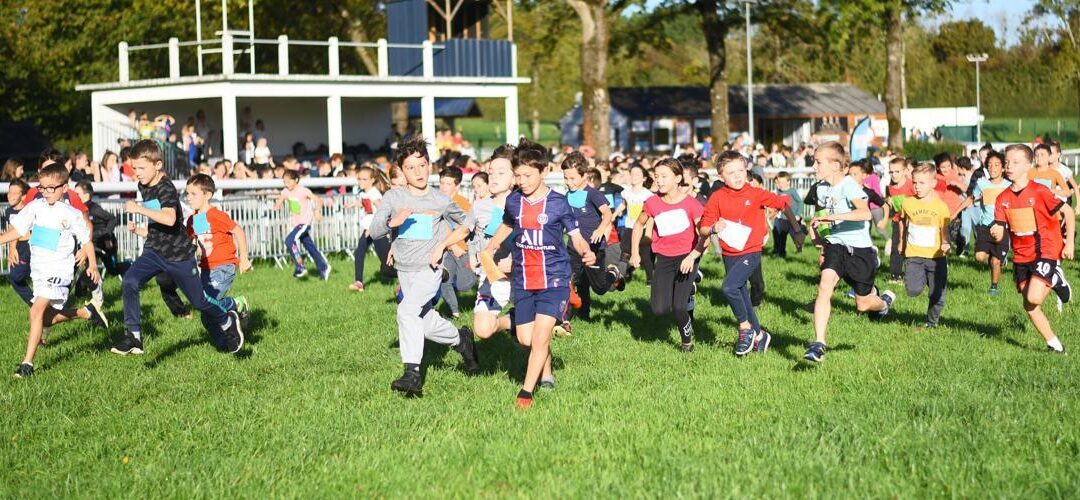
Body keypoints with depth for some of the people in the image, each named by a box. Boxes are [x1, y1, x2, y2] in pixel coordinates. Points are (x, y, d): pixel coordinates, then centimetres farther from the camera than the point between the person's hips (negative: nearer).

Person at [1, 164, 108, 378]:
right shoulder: (35, 207, 4)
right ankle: (87, 312, 37)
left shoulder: (71, 214, -7)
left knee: (37, 311, -22)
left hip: (58, 272, -7)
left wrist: (92, 265, -8)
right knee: (45, 318, 16)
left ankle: (28, 362, -22)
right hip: (38, 270, 7)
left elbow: (86, 240, 1)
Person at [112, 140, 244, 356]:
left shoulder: (166, 188, -22)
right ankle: (134, 337, -17)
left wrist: (140, 209, -43)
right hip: (154, 250, 6)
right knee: (129, 282, -21)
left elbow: (169, 219, -41)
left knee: (199, 301, 8)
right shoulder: (143, 186, 4)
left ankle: (228, 322, 38)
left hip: (178, 254, -6)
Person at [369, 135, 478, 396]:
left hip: (429, 269, -4)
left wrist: (443, 245, 2)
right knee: (427, 324, 11)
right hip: (404, 270, 4)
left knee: (407, 311, -26)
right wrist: (393, 222, -29)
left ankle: (412, 373, -25)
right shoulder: (393, 197, -2)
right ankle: (461, 339, 40)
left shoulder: (441, 201, -2)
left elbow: (466, 223, 15)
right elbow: (374, 231, -8)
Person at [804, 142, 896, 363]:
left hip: (859, 249, -5)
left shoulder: (849, 186, -19)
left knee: (863, 305, 8)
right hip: (835, 246, 5)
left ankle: (884, 300, 46)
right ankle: (818, 345, -23)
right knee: (824, 286, -21)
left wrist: (832, 216, -40)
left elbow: (865, 213, -37)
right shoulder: (822, 189, 5)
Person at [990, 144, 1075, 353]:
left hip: (1046, 252, -5)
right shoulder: (1003, 198, 1)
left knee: (1034, 298, -21)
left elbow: (1068, 212, -6)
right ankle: (1054, 345, 20)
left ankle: (1056, 279, 11)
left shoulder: (1039, 191, -12)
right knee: (1029, 307, 3)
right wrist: (995, 234, -26)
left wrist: (1069, 243, -9)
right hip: (1021, 256, 5)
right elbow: (999, 232, -2)